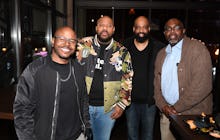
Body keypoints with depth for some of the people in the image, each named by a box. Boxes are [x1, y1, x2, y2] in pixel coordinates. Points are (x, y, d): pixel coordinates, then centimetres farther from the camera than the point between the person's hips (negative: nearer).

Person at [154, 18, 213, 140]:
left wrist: (177, 107, -14)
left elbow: (202, 85, -18)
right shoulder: (161, 54, 10)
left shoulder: (197, 48, -9)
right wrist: (163, 106, -5)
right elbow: (157, 83, 10)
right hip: (166, 113, 5)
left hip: (192, 115, -5)